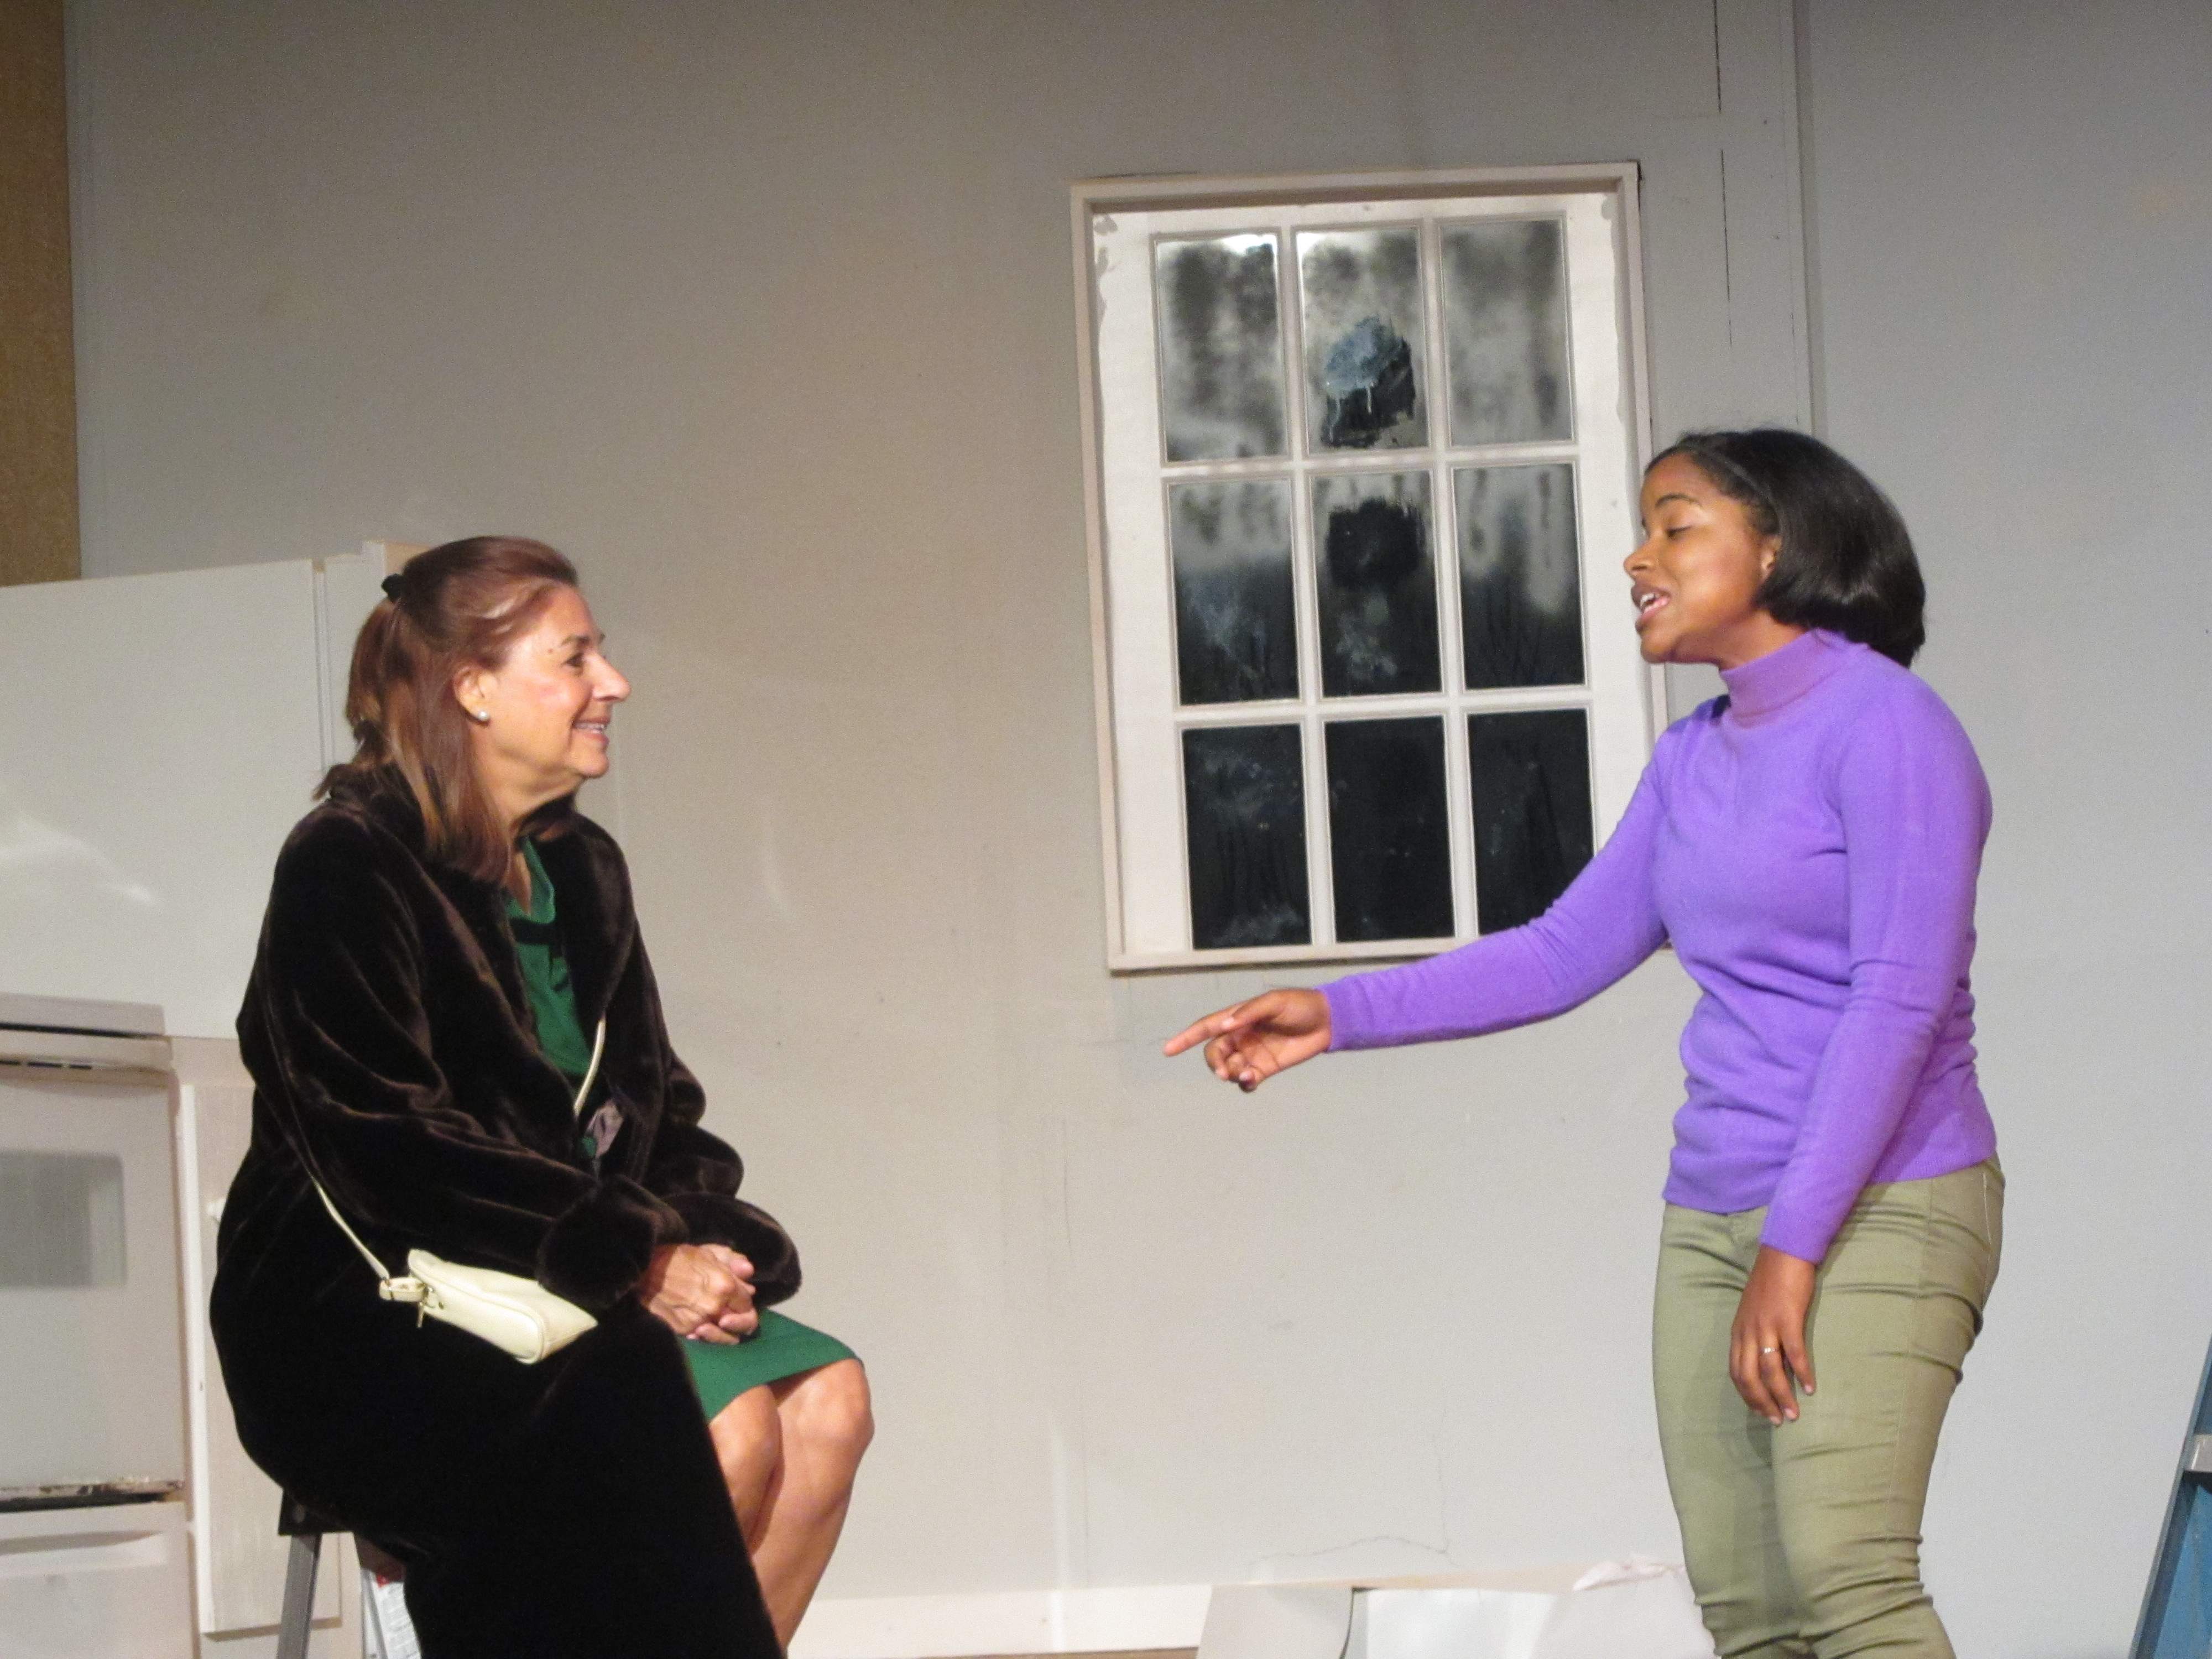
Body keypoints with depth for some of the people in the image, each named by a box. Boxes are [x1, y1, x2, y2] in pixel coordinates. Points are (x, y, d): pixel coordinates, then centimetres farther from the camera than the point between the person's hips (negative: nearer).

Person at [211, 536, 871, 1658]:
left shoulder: (581, 870, 15)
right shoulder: (349, 864, -9)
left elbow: (652, 1105, 17)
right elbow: (388, 1145, -18)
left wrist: (698, 1240, -5)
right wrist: (630, 1260, -21)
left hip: (577, 1283, 8)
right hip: (363, 1311, -8)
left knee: (826, 1400, -16)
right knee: (722, 1428, -27)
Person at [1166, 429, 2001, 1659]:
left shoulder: (1883, 724, -7)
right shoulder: (1692, 760, 16)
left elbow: (1900, 1000, -14)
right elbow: (1563, 957, 18)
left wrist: (1795, 1247, -17)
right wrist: (1339, 1015, 9)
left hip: (1879, 1208, -7)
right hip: (1716, 1216, 7)